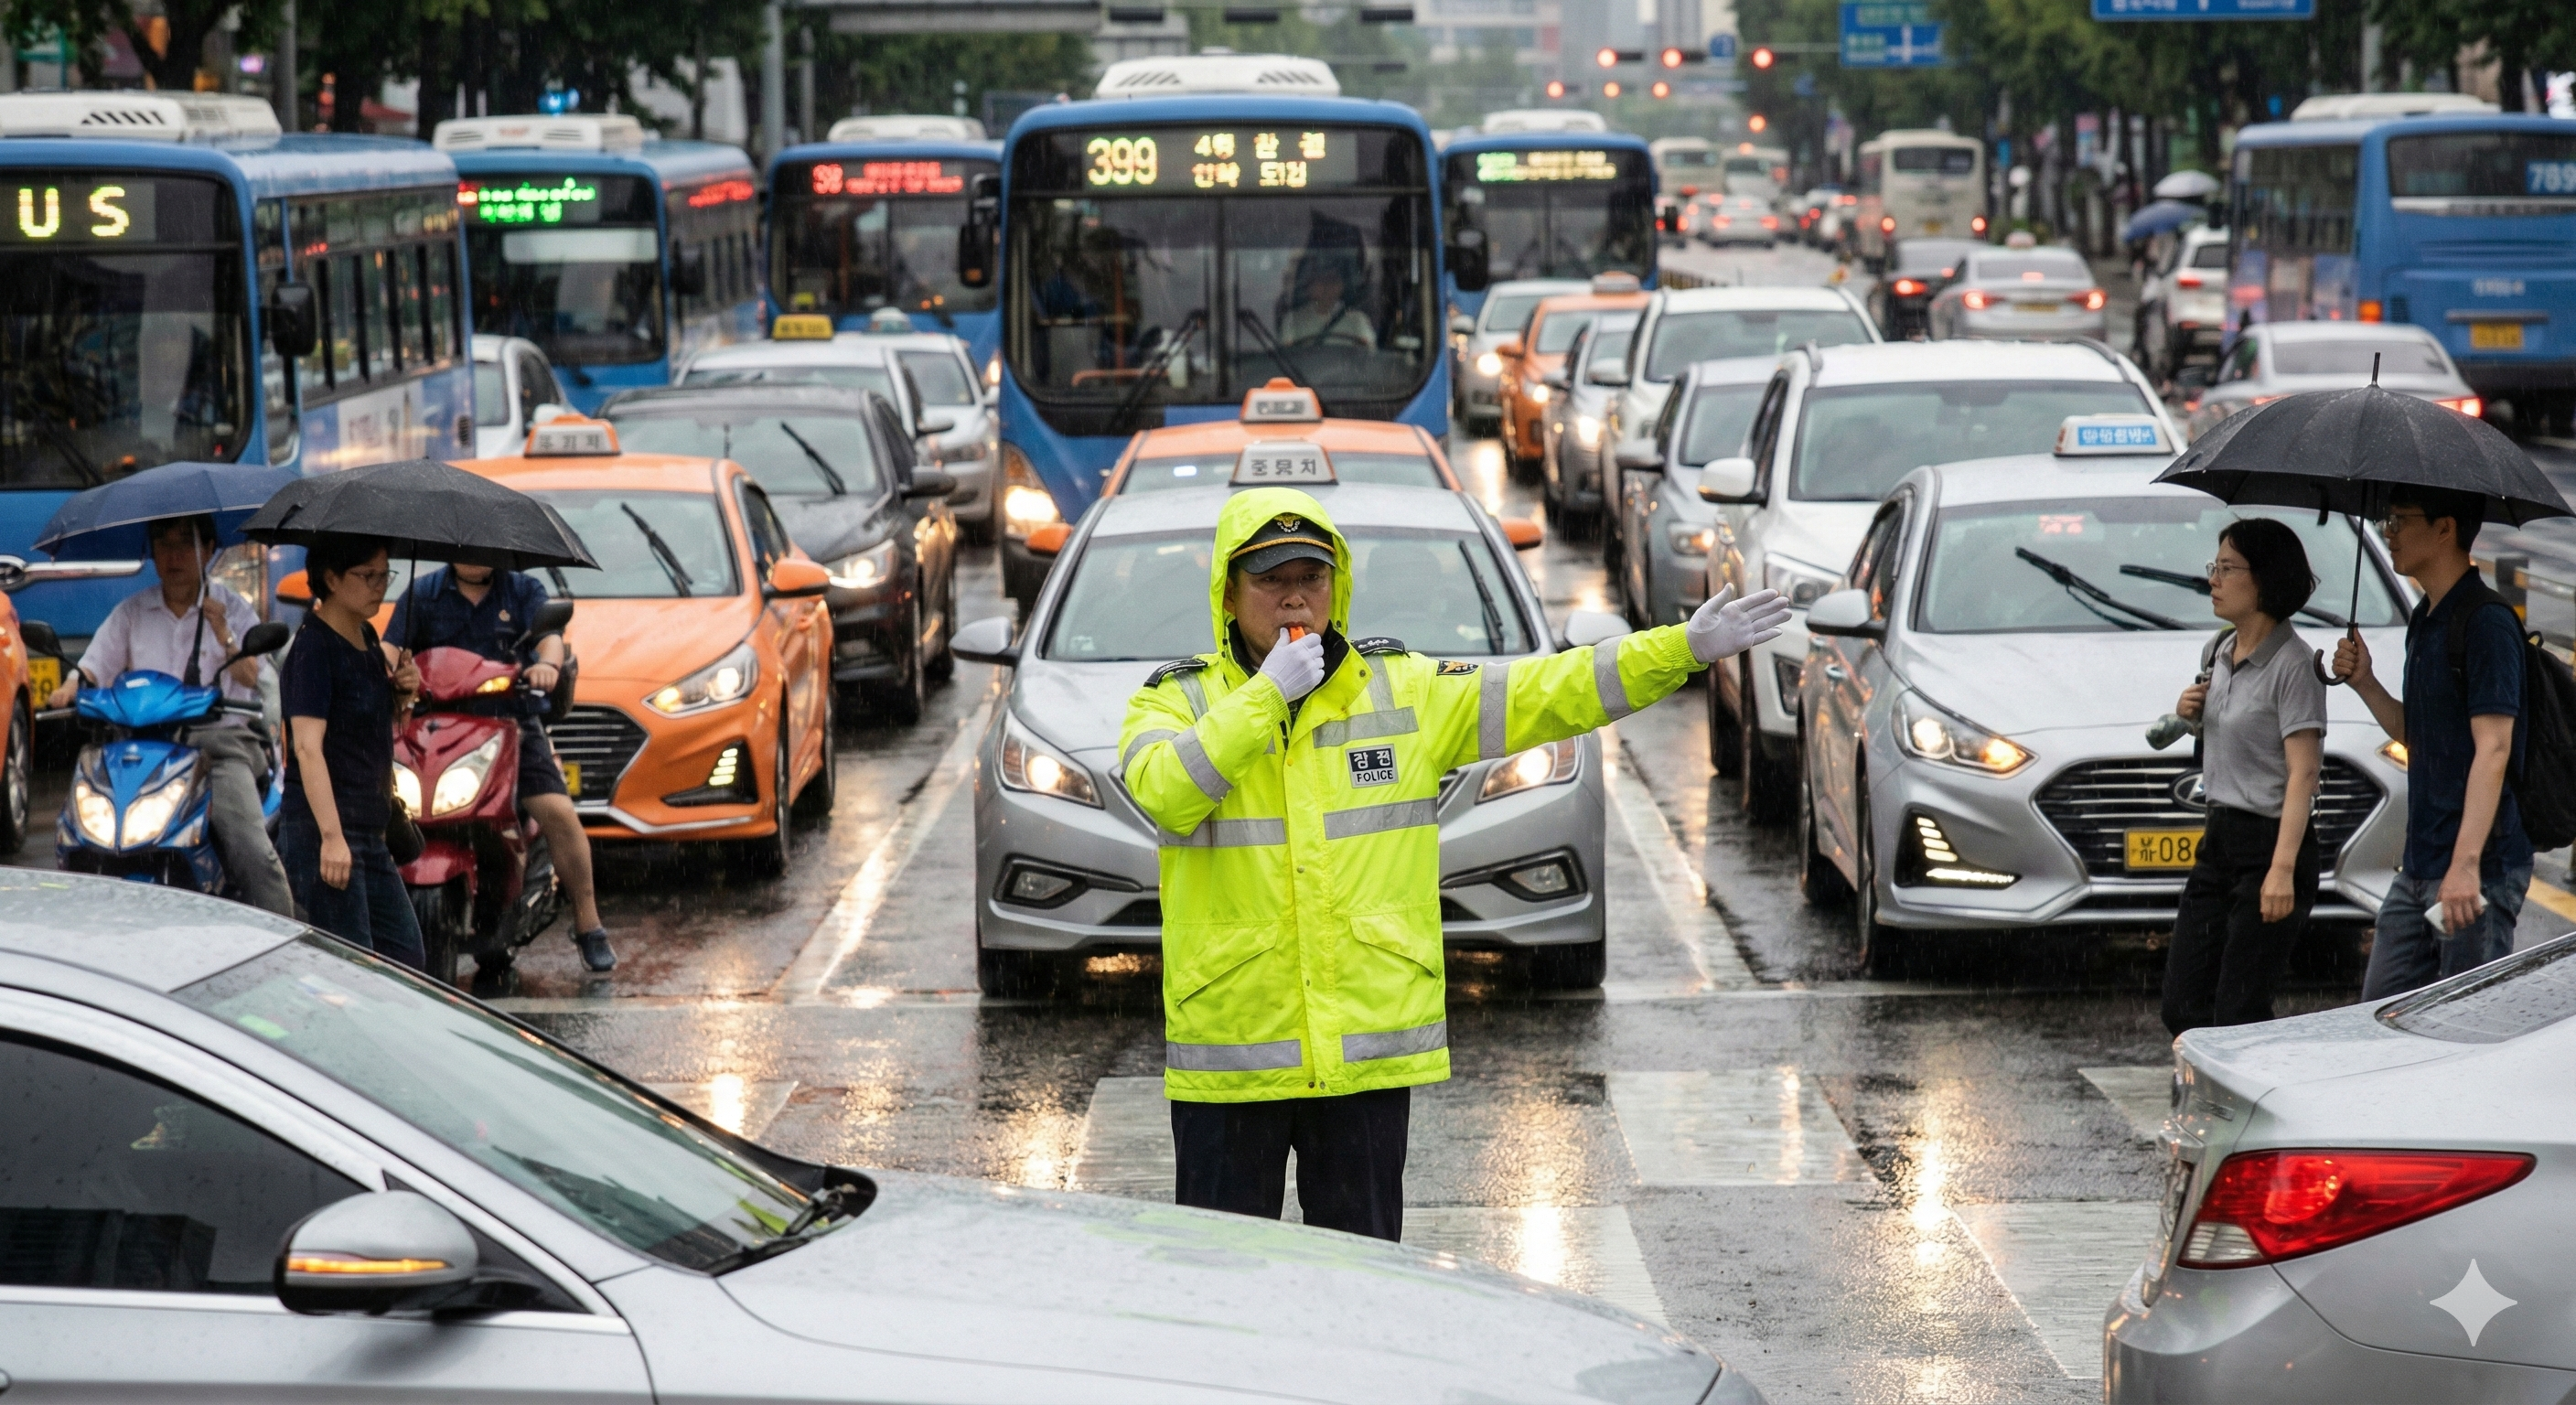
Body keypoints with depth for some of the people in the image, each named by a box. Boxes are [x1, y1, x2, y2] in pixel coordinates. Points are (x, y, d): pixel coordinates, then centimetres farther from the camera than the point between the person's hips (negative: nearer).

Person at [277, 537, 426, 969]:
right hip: (320, 829, -9)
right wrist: (331, 836, -27)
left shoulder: (366, 639, 14)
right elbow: (308, 747, -20)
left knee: (407, 961, 10)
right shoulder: (313, 648, -12)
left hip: (369, 834, 9)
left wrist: (402, 693, 6)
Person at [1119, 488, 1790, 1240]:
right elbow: (1166, 791, -20)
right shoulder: (1176, 700, 1)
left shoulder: (1403, 691, 6)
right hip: (1229, 1054, -2)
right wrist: (1267, 695, -18)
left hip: (1368, 1053, 2)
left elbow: (1549, 692, 3)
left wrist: (1684, 648, -4)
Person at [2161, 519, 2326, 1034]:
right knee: (2182, 1007, 6)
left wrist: (2282, 869, -26)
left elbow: (2303, 773, -18)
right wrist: (2193, 712, 6)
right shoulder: (2226, 650, 13)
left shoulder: (2291, 663, -13)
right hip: (2219, 837, 9)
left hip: (2270, 842, -9)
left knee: (2237, 1015, -8)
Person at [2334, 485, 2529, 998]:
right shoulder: (2424, 620, 16)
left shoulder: (2486, 622, -15)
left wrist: (2465, 864, -29)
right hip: (2418, 868, 10)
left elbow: (2493, 749, -22)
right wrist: (2365, 683, 7)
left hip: (2481, 868, -10)